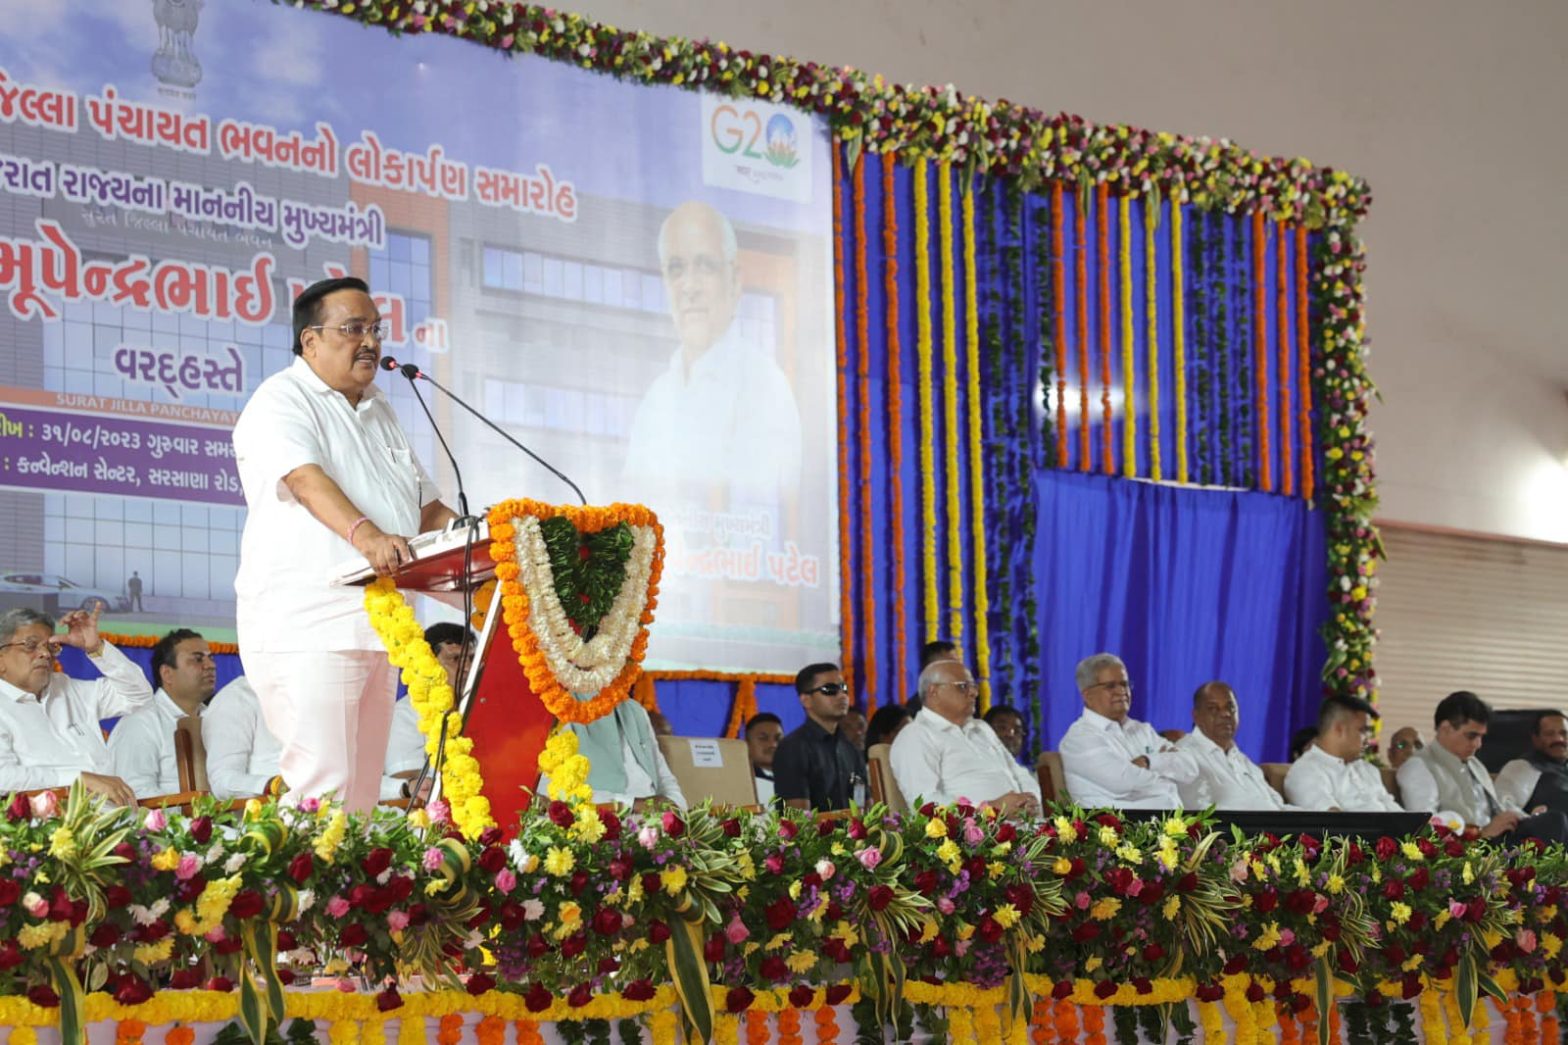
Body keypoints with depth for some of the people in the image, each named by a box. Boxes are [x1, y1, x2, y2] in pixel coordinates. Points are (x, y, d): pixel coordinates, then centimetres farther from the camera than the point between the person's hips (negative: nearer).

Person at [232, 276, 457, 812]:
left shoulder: (379, 412, 22)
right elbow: (306, 478, -23)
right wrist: (365, 534, -40)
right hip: (307, 628, -8)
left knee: (362, 792, 6)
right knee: (322, 790, -16)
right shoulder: (282, 401, -4)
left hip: (378, 625, 8)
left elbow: (424, 503, 27)